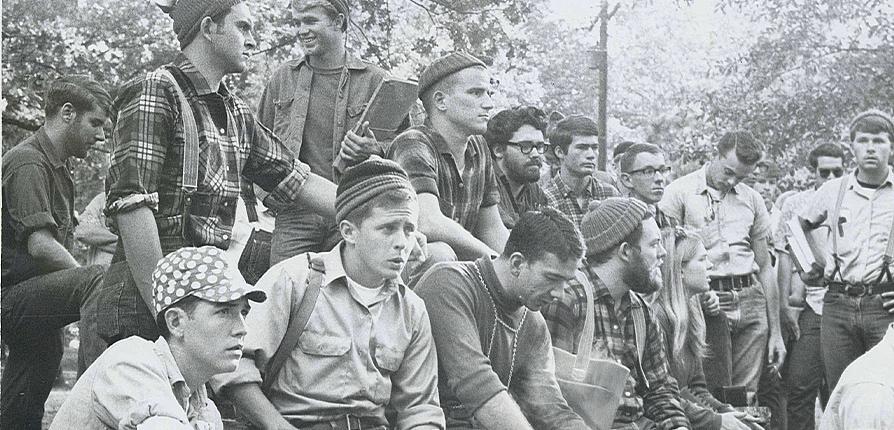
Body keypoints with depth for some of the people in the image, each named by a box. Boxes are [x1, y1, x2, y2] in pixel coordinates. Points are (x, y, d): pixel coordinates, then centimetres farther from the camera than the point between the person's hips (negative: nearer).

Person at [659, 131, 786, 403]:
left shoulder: (752, 200, 15)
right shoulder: (679, 192, 1)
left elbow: (765, 267, 18)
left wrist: (775, 332, 16)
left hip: (751, 301, 4)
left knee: (746, 396, 2)